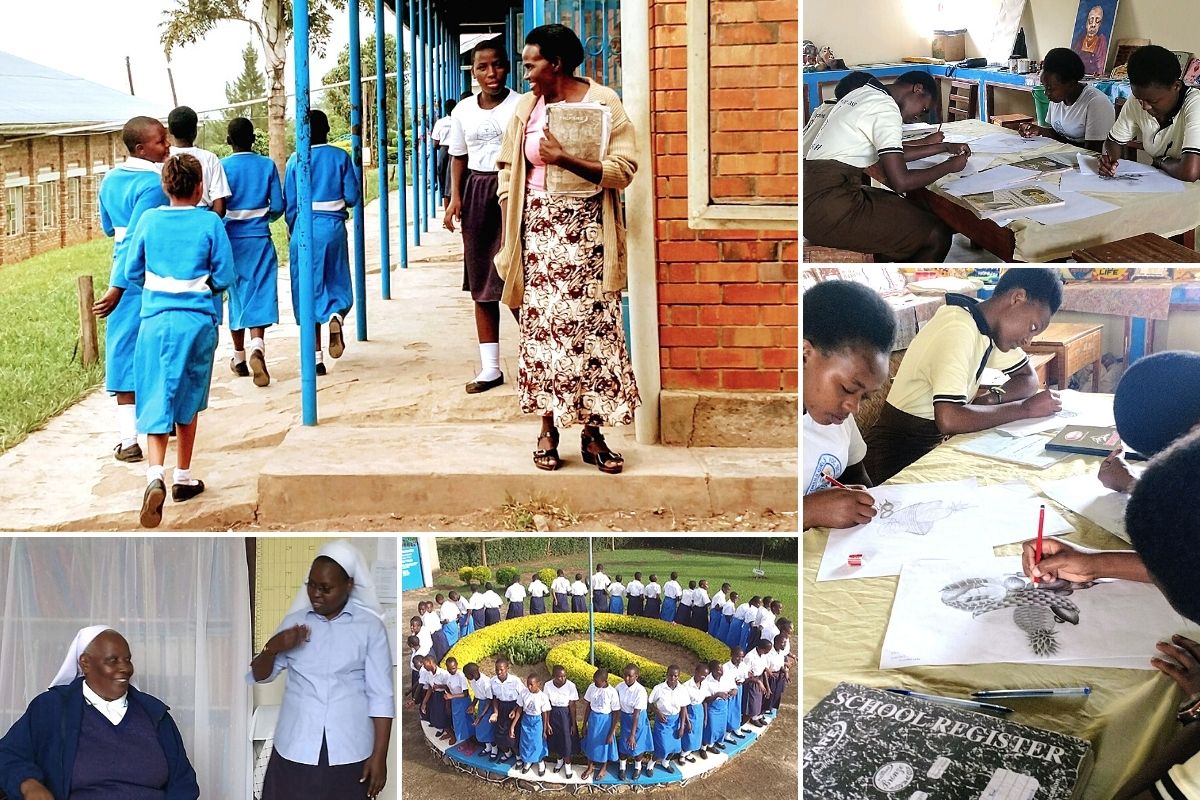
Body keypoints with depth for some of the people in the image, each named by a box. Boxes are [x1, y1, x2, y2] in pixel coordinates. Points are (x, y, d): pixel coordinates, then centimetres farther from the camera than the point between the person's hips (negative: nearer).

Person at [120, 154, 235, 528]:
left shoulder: (149, 220, 1)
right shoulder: (210, 222, -3)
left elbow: (132, 271, 7)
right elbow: (225, 275, -2)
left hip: (155, 320, 0)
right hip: (198, 321, 0)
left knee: (156, 400, 0)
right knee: (189, 400, 14)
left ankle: (155, 475, -21)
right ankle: (183, 477, 22)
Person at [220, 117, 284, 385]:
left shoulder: (222, 167, -5)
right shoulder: (267, 165, -1)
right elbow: (277, 207, -2)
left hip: (232, 239, 0)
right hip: (260, 239, 0)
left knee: (236, 295, 12)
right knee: (260, 294, -2)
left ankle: (239, 358, 21)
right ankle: (257, 346, -28)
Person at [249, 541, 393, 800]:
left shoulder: (370, 627, -3)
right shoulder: (294, 622, 6)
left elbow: (380, 695, -5)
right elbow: (259, 676, 9)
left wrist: (379, 755, -10)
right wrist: (272, 649, -12)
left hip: (348, 751, -2)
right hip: (296, 747, 2)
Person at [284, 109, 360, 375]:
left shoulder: (296, 160, -2)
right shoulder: (340, 157, 0)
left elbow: (289, 204, 0)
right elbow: (352, 196, -2)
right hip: (333, 227, 1)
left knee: (308, 289, 5)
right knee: (337, 283, 14)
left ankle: (316, 357, 3)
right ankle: (336, 317, -21)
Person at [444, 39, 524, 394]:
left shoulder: (522, 105, -5)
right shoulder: (463, 110, 9)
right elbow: (459, 157, 14)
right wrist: (455, 198, 1)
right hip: (476, 193, 5)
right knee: (480, 283, 7)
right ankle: (490, 368, 14)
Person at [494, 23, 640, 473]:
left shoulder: (604, 103, -3)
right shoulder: (527, 106, 8)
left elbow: (623, 170, -11)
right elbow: (509, 171, 11)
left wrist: (565, 159, -20)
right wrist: (510, 234, 5)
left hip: (587, 229, -2)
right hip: (539, 229, 3)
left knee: (593, 326, -2)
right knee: (542, 324, 1)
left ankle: (592, 434, 5)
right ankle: (548, 431, 9)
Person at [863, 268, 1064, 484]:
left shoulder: (991, 322, 4)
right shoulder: (958, 329, -24)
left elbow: (1029, 380, 12)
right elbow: (949, 418, -35)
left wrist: (992, 399, -10)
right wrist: (1025, 408, -24)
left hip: (936, 446, 9)